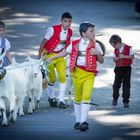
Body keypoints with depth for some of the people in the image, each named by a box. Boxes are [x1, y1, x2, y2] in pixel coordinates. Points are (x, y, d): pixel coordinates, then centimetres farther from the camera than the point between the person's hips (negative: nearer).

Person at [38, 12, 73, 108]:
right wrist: (39, 55, -11)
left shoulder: (70, 32, -3)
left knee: (63, 77, -9)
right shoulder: (53, 29, -18)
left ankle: (61, 100, -6)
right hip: (49, 55, -4)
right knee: (52, 78, -1)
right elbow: (44, 42, -12)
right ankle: (51, 97, 23)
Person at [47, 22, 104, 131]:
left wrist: (98, 53, -12)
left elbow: (101, 61, 8)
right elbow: (65, 52, 19)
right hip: (77, 73, 2)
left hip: (89, 74, -1)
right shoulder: (74, 44, 5)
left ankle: (83, 122, -17)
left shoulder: (95, 45, 4)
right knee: (77, 98, 9)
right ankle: (78, 121, 21)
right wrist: (52, 58, 21)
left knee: (86, 97, -15)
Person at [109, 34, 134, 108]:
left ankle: (126, 101, 6)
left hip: (126, 68, -3)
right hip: (118, 68, 3)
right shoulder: (115, 50, 8)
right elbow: (114, 59, 6)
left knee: (126, 85, 1)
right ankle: (115, 99, 16)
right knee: (116, 84, -1)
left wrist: (124, 56, -18)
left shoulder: (128, 48, -6)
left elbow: (132, 56, -10)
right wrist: (118, 58, -14)